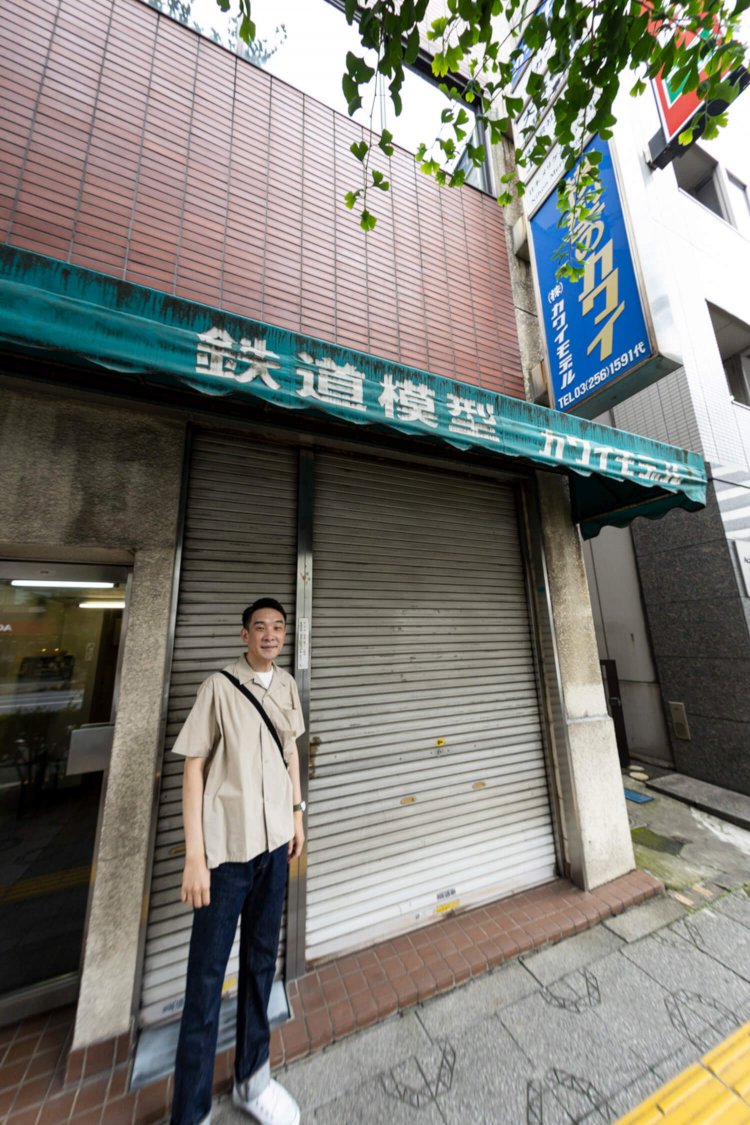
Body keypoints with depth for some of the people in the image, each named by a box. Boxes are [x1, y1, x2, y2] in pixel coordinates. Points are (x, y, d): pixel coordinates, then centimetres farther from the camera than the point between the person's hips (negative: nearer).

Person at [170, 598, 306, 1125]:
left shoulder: (286, 684, 1)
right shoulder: (220, 686, -15)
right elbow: (194, 767, -11)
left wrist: (297, 811, 12)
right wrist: (195, 856, -12)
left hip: (274, 841, 5)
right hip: (226, 846, -5)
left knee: (262, 958, 21)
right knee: (207, 975, 5)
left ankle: (253, 1078, 42)